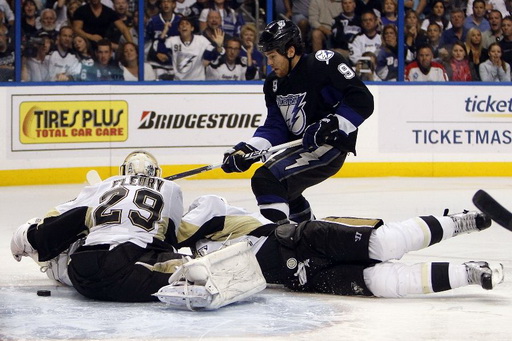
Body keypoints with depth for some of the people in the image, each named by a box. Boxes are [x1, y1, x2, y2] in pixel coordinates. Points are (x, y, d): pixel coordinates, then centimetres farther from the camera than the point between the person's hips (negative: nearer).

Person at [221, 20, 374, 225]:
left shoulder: (323, 64, -17)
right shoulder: (274, 83, 7)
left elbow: (362, 100, -20)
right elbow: (275, 127, 4)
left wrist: (331, 125, -27)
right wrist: (247, 150, -11)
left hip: (329, 147, -10)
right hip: (299, 147, 10)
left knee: (267, 180, -25)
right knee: (283, 187, 34)